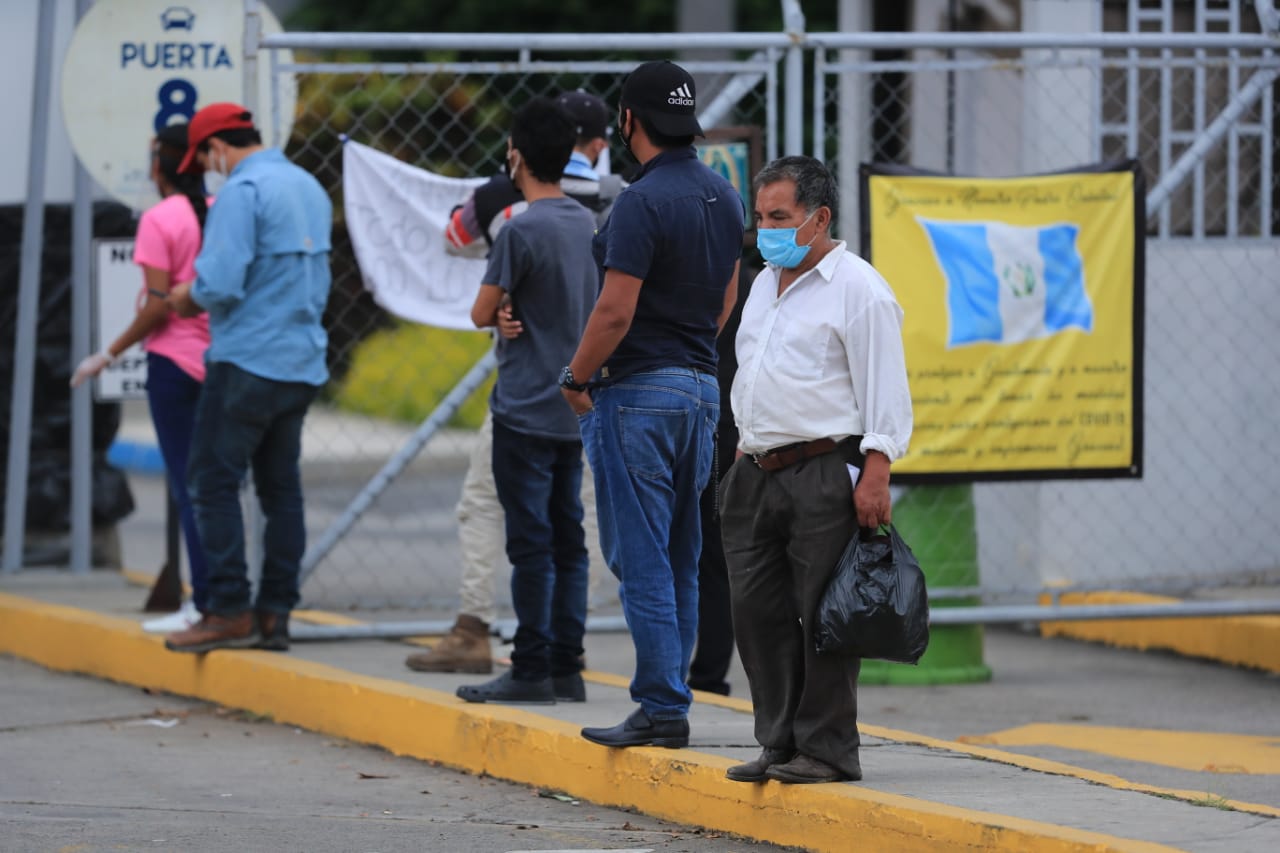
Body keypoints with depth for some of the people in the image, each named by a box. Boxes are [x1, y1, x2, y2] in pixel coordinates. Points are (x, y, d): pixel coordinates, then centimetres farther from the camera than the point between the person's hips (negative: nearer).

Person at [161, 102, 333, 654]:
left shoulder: (242, 191, -13)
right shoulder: (310, 189, 14)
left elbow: (220, 282, -22)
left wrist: (188, 298, 0)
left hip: (247, 361, -8)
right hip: (303, 364, 8)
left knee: (214, 482, -3)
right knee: (280, 487, 11)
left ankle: (229, 611, -7)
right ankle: (275, 613, 11)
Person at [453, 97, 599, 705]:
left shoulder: (522, 230, -15)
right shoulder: (588, 225, 9)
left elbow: (483, 314, -10)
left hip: (525, 410, -7)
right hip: (575, 407, 7)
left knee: (531, 543, -5)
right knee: (567, 541, 9)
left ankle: (532, 670, -3)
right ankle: (566, 667, 10)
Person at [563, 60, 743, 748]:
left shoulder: (643, 202, -18)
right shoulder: (722, 196, 9)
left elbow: (615, 311, -20)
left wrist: (576, 379, -7)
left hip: (637, 391, -8)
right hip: (701, 385, 8)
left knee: (641, 557, -5)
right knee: (680, 560, 12)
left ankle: (662, 707, -7)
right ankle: (666, 702, 16)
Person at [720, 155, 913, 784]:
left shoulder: (856, 289, -6)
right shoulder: (764, 285, 20)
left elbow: (883, 390, -11)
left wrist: (876, 472, -18)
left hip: (825, 473, -8)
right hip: (757, 474, 8)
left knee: (822, 614, -6)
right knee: (759, 612, 6)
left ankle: (826, 749, -1)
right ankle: (780, 744, 13)